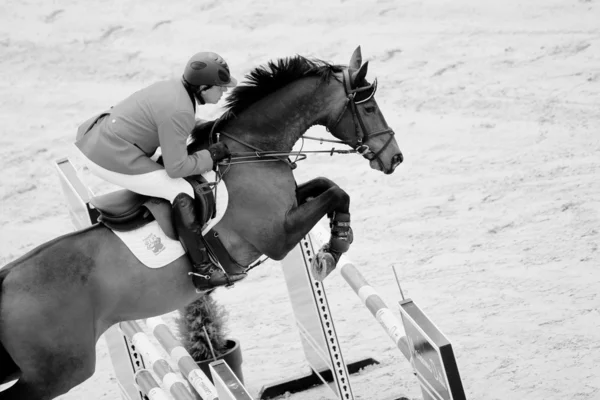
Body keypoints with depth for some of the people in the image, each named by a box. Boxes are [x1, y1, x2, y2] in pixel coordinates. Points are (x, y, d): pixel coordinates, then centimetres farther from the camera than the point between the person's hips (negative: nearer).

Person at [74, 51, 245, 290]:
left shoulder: (173, 89, 7)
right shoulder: (179, 112, -21)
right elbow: (176, 167, -19)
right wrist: (214, 155, -8)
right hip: (112, 161, -11)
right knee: (181, 192, -12)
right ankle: (203, 270, -10)